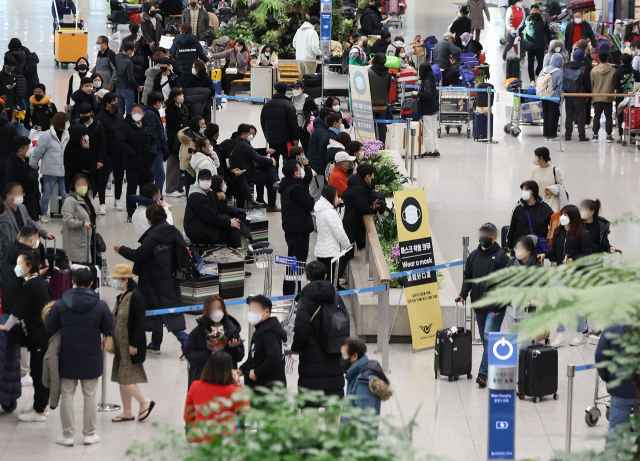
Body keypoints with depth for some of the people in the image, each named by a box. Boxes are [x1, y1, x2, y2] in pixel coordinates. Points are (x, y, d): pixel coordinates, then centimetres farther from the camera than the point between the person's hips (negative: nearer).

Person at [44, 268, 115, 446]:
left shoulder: (60, 305, -10)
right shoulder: (100, 306, -10)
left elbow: (50, 328, -2)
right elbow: (109, 329, -1)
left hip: (68, 358, 0)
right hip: (91, 359, 0)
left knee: (67, 396, 9)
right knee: (90, 396, 11)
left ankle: (67, 435, 12)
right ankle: (90, 434, 17)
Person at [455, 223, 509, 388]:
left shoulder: (501, 256, -6)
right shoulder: (474, 255, 11)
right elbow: (468, 277, 18)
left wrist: (499, 304, -15)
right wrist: (463, 294, 1)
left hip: (495, 307, -6)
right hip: (479, 306, 6)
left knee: (489, 337, -13)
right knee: (486, 340, 12)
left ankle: (483, 373, -17)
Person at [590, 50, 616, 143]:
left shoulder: (594, 70, -5)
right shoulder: (613, 70, -7)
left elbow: (591, 84, 2)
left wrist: (592, 94, 15)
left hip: (597, 97, 1)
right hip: (608, 97, -1)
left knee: (596, 116, 9)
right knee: (608, 116, 6)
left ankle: (595, 135, 7)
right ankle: (608, 135, 4)